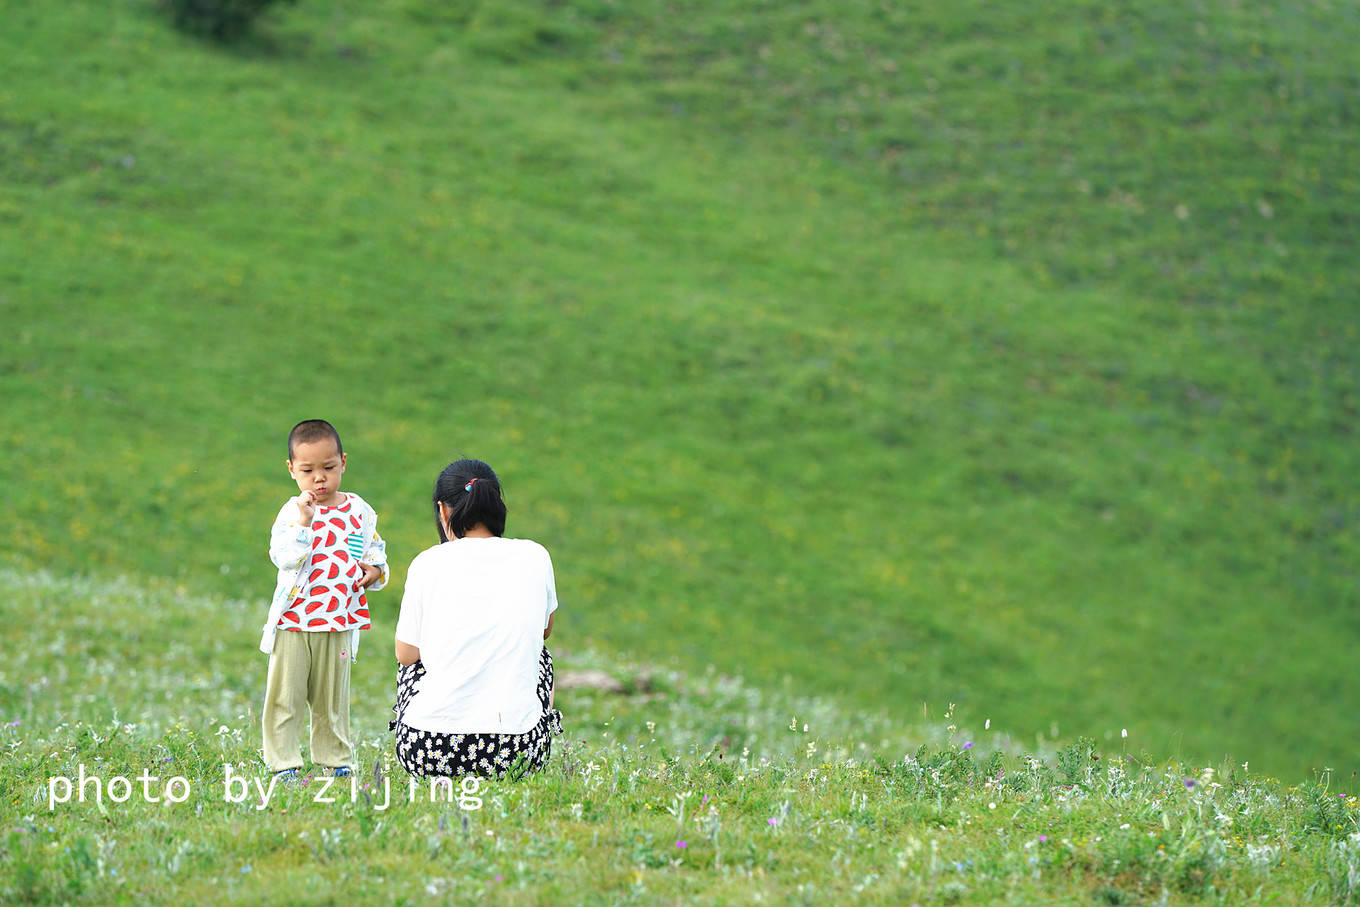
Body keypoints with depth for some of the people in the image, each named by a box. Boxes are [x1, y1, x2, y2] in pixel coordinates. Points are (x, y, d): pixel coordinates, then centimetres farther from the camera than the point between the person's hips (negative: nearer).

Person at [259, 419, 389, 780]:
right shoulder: (293, 512, -6)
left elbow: (375, 548, 19)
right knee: (284, 695, -1)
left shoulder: (360, 511, 5)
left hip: (339, 623, 3)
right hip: (293, 619, -2)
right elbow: (283, 557, -20)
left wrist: (374, 570, -2)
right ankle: (283, 762, 6)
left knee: (332, 696, 12)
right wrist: (303, 521, -29)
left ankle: (335, 758, 23)